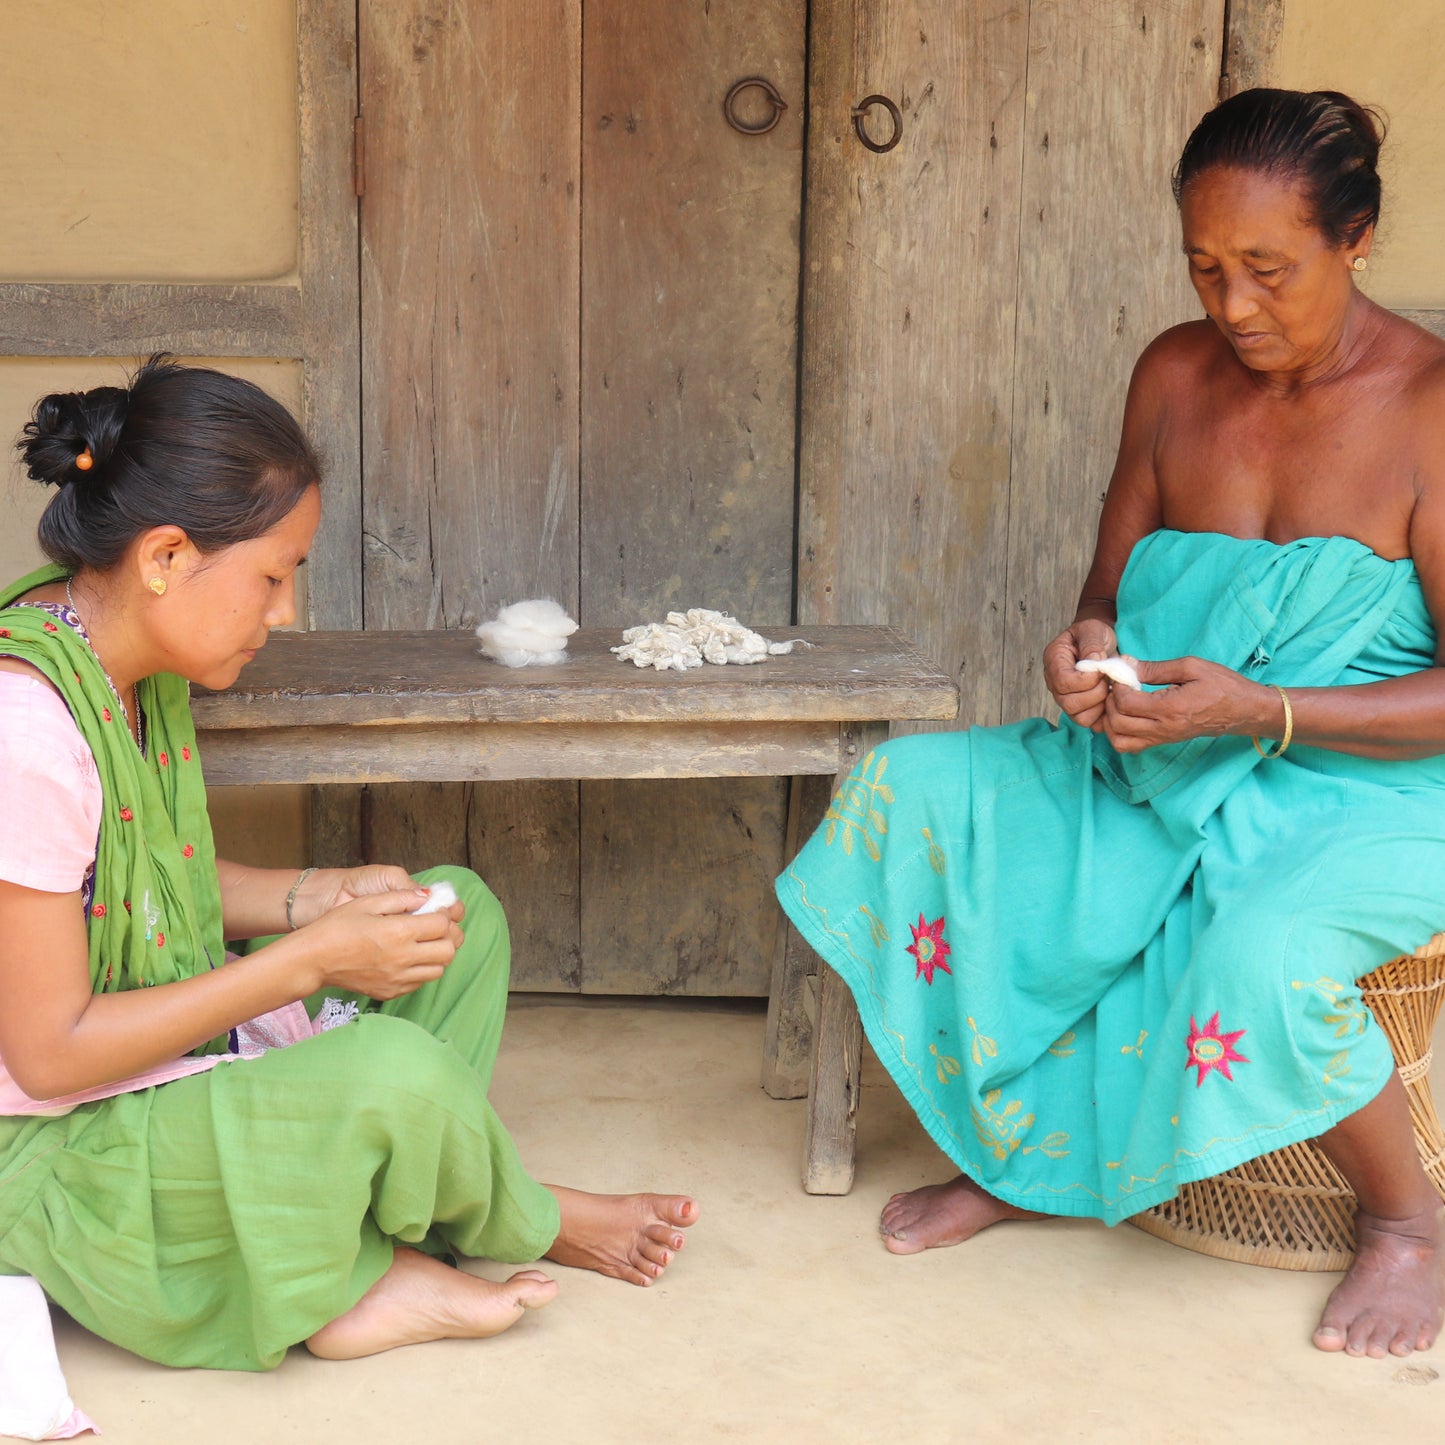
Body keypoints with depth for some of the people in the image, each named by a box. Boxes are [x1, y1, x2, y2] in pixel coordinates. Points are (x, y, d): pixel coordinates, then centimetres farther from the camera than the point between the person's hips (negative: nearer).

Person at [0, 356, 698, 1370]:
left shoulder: (142, 673, 1)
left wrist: (320, 899, -3)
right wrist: (309, 960, -22)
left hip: (182, 1058, 10)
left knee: (462, 911, 11)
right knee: (396, 1074, -32)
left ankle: (355, 1272, -4)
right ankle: (524, 1227, 5)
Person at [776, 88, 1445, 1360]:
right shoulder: (1176, 375, 3)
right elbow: (1112, 588, 12)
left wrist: (1258, 710, -27)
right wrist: (1088, 648, -13)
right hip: (1163, 770, 6)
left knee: (1264, 953, -38)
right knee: (908, 794, -13)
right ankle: (1020, 1153, 2)